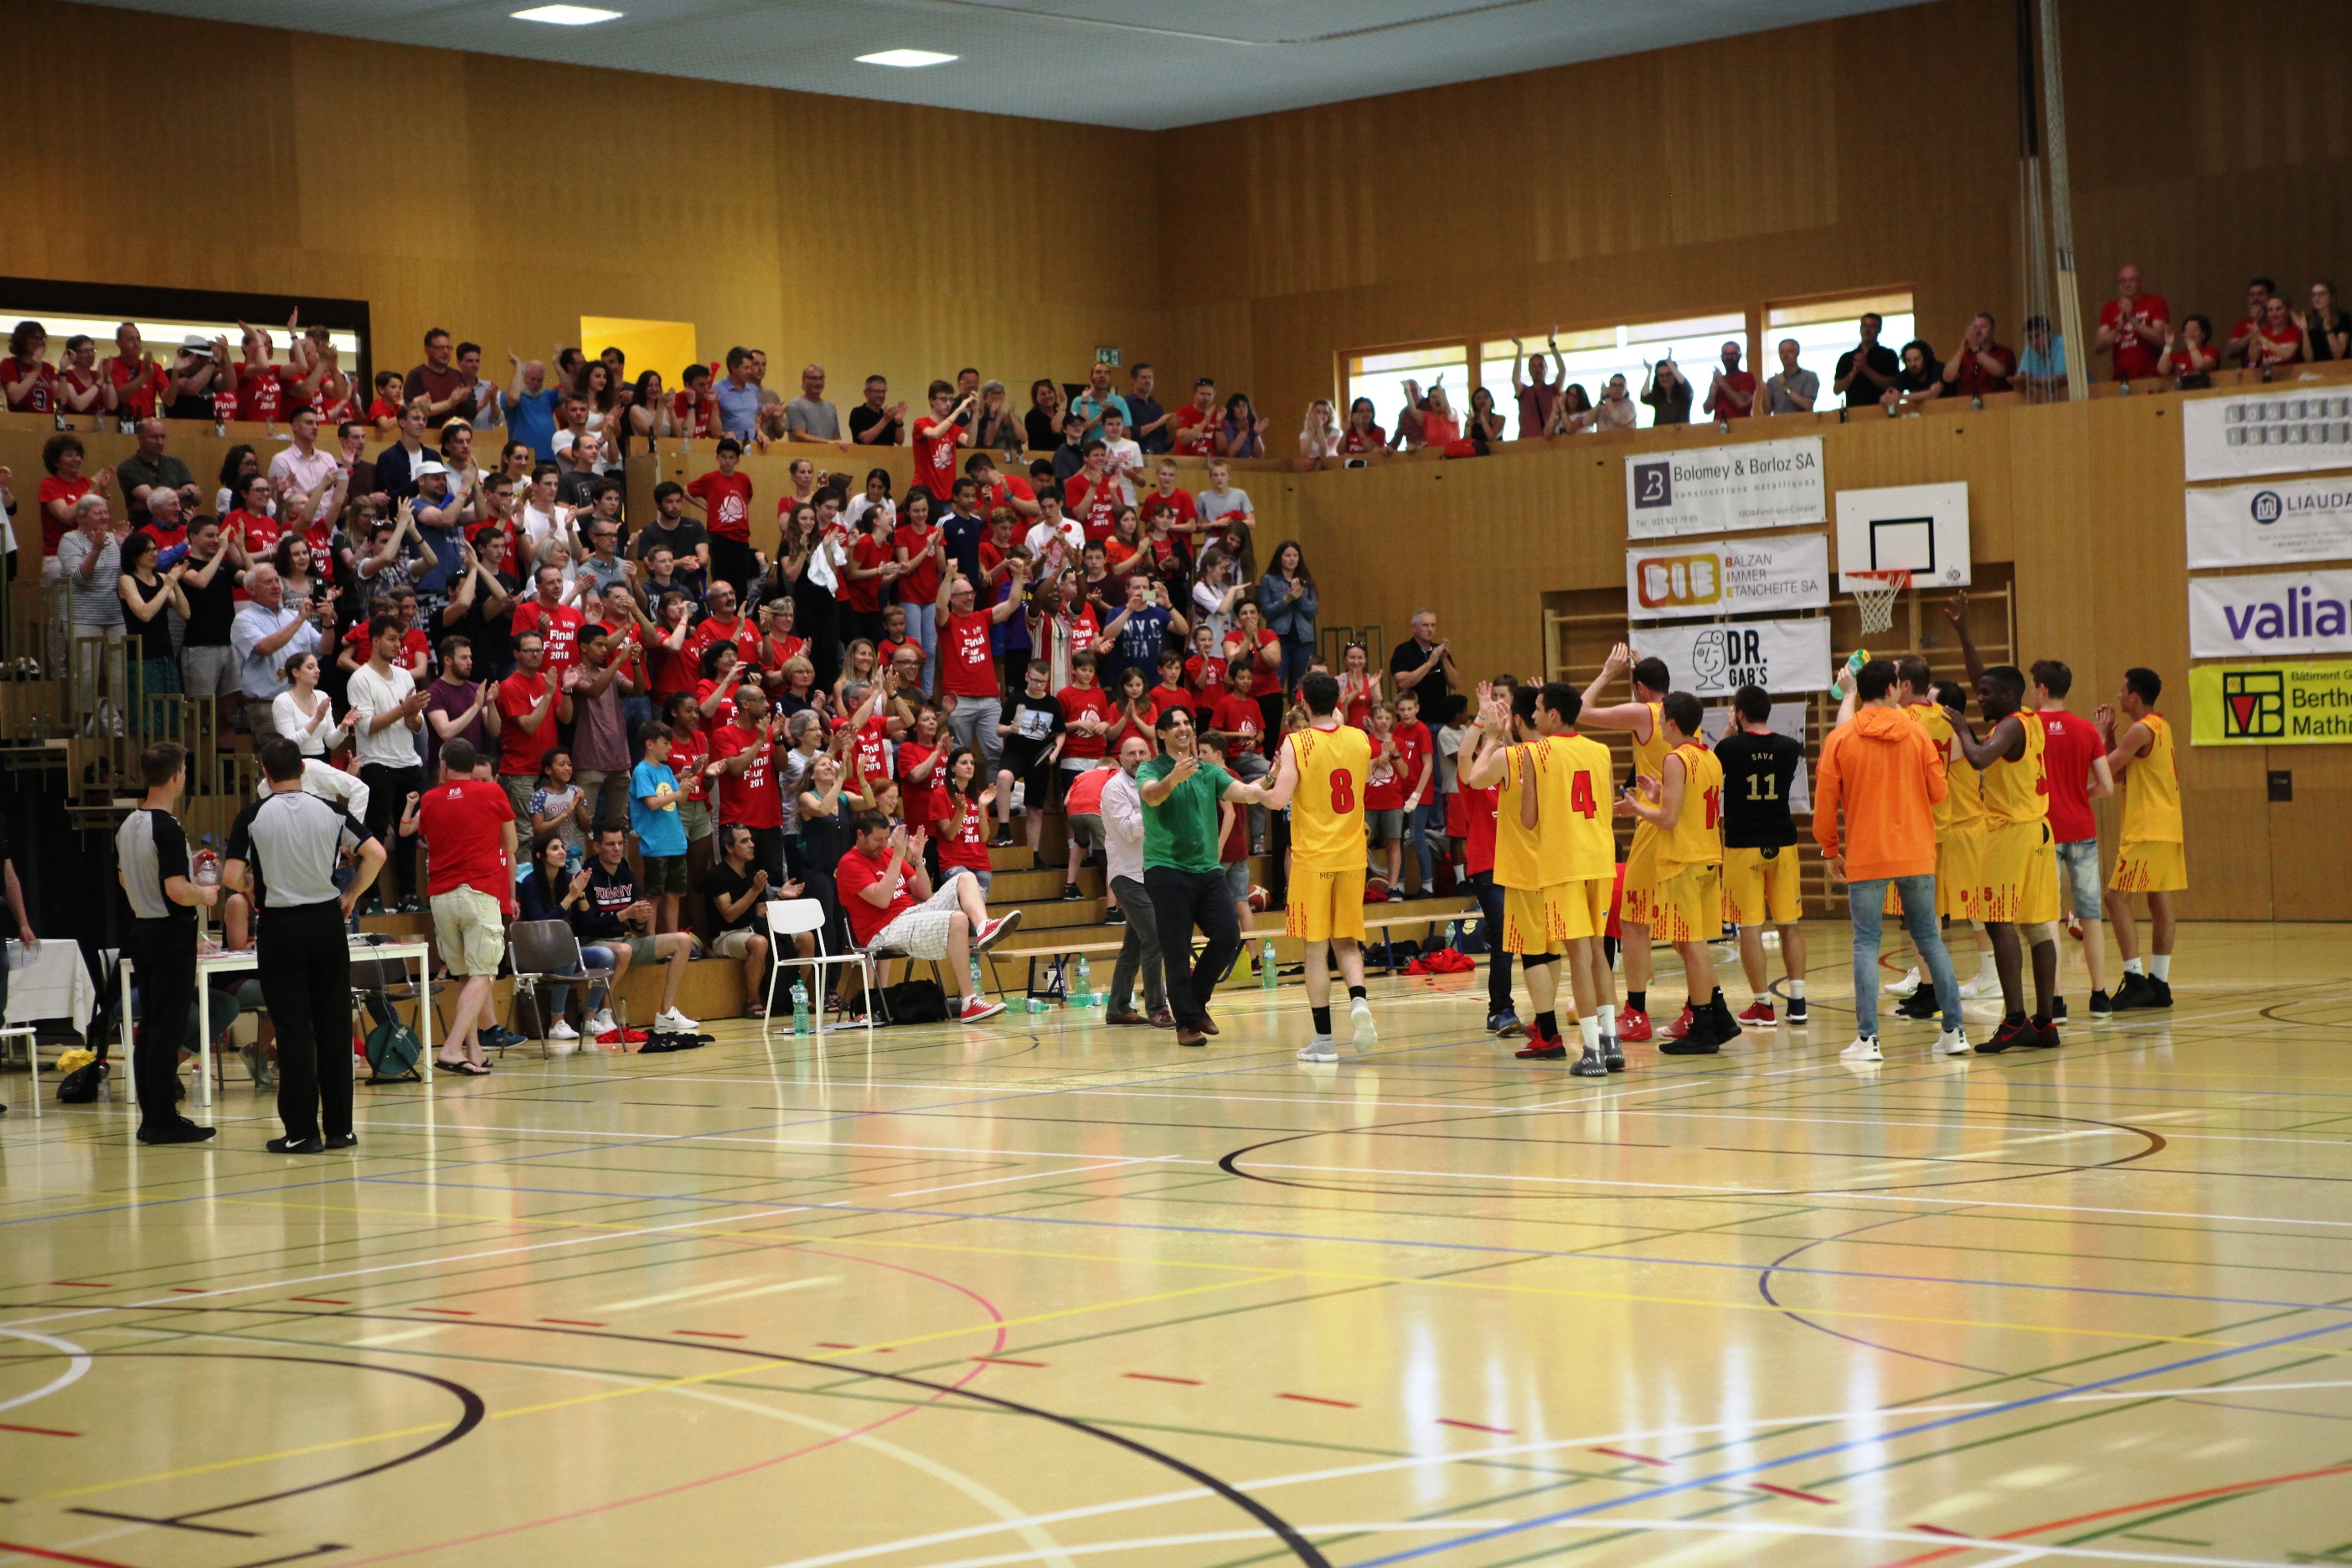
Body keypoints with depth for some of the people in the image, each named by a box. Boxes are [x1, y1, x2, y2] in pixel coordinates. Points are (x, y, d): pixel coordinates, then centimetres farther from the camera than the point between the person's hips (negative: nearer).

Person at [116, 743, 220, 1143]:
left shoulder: (127, 826, 9)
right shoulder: (167, 829, -19)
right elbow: (177, 891, -25)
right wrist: (206, 895, -5)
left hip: (141, 928, 9)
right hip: (172, 934, -9)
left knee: (148, 1027, 11)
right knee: (168, 1029, -5)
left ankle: (151, 1117, 14)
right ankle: (163, 1120, -3)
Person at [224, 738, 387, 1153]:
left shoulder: (253, 816, -6)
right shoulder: (330, 811, 0)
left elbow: (231, 878, -11)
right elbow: (375, 855, -6)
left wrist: (254, 886, 10)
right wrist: (351, 895, 7)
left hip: (280, 927, -2)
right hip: (327, 921, 2)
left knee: (293, 1031, 0)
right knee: (334, 1027, 7)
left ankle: (303, 1131, -1)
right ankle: (338, 1127, 9)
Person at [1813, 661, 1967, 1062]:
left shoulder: (1840, 739, -3)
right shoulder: (1917, 734, 0)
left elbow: (1825, 803, -2)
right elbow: (1938, 792, 4)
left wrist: (1831, 851, 10)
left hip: (1865, 858, -2)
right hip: (1916, 855, 2)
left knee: (1866, 944, 2)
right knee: (1929, 938, 11)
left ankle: (1868, 1040, -6)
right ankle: (1954, 1032, 11)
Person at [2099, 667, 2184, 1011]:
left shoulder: (2140, 730, -14)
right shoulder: (2162, 727, 15)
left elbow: (2105, 769, -14)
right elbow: (2122, 770, 20)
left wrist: (2100, 734, -2)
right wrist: (2110, 734, 14)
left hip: (2147, 830, -10)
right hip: (2167, 828, 10)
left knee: (2117, 897, -8)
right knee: (2160, 903, 9)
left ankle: (2135, 979, -13)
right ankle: (2159, 984, 11)